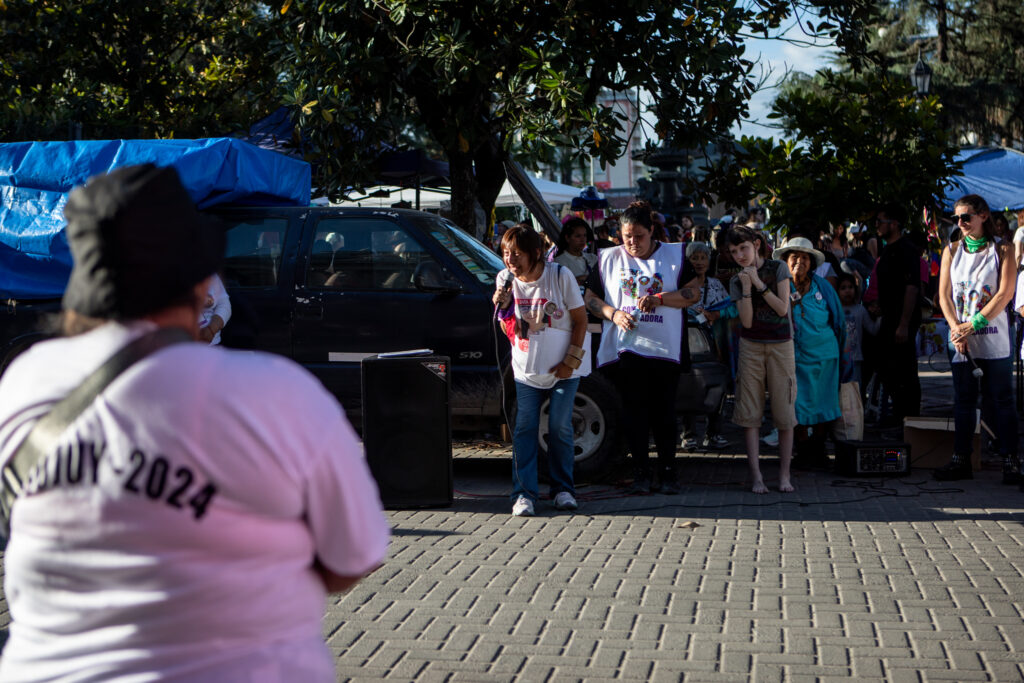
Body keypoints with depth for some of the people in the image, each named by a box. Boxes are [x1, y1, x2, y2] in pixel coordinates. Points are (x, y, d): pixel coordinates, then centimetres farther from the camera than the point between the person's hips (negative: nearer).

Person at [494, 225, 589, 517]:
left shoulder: (560, 276, -12)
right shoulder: (505, 280, -3)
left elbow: (580, 320, -6)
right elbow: (509, 330, 0)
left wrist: (571, 360, -12)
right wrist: (503, 306, -19)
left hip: (563, 369, -2)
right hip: (526, 369, 2)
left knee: (560, 427, -4)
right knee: (524, 429, -6)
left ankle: (562, 489, 10)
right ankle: (524, 494, -5)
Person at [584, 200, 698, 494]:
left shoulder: (674, 255, 8)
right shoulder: (609, 258, 11)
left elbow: (692, 293, 1)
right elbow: (590, 298, 11)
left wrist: (659, 299, -13)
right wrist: (614, 314, -7)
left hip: (665, 349, -1)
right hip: (625, 347, 1)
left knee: (664, 412, -1)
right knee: (635, 412, 0)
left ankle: (667, 472, 8)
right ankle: (641, 473, 6)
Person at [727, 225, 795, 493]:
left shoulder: (778, 268, -3)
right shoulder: (736, 281, 3)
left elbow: (783, 308, -11)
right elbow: (746, 321, -7)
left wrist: (759, 283, -15)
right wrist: (746, 288, -15)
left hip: (780, 345, -2)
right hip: (751, 347, 2)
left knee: (784, 412, -1)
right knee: (750, 413, -4)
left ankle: (784, 474, 5)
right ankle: (756, 475, -2)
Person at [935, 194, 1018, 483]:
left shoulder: (1002, 250, 1)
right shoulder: (952, 251, 10)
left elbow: (1005, 293, -8)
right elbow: (944, 295, 6)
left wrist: (973, 324, -15)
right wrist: (956, 329, -9)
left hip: (994, 339, -3)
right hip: (962, 340, 3)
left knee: (1002, 400, -1)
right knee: (963, 401, 5)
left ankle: (1010, 461, 3)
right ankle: (961, 461, 9)